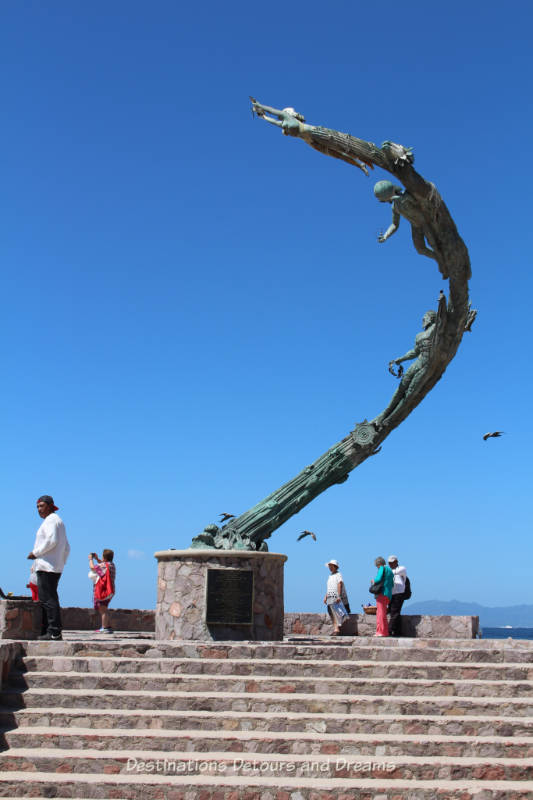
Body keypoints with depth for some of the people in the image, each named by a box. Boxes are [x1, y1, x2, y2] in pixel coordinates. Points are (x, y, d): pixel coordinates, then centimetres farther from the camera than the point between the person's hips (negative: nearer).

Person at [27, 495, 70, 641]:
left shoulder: (51, 520, -6)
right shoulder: (59, 521, 25)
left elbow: (51, 540, -21)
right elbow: (67, 548, 25)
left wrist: (35, 553, -13)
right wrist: (61, 564, 23)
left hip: (46, 567, -10)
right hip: (55, 568, 10)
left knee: (48, 599, -13)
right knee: (47, 600, 10)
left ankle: (54, 632, -17)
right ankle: (46, 631, 9)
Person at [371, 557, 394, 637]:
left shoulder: (382, 568, -4)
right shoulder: (390, 570, 21)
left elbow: (378, 579, -18)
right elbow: (392, 584, 24)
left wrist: (374, 581, 3)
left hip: (382, 593, -9)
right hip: (388, 595, 9)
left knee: (381, 613, -9)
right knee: (379, 613, 15)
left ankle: (382, 632, -11)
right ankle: (379, 632, 17)